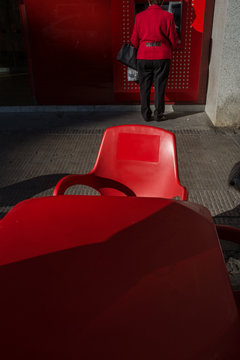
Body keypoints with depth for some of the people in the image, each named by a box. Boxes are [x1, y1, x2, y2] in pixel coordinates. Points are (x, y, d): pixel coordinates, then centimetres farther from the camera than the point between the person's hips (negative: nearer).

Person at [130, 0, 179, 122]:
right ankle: (158, 114, 10)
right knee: (159, 86, 7)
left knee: (145, 86, 9)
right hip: (162, 57, -1)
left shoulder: (139, 16, 0)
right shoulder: (168, 16, -4)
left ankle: (146, 114, 12)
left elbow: (134, 41, 4)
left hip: (143, 57, 1)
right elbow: (174, 40, -1)